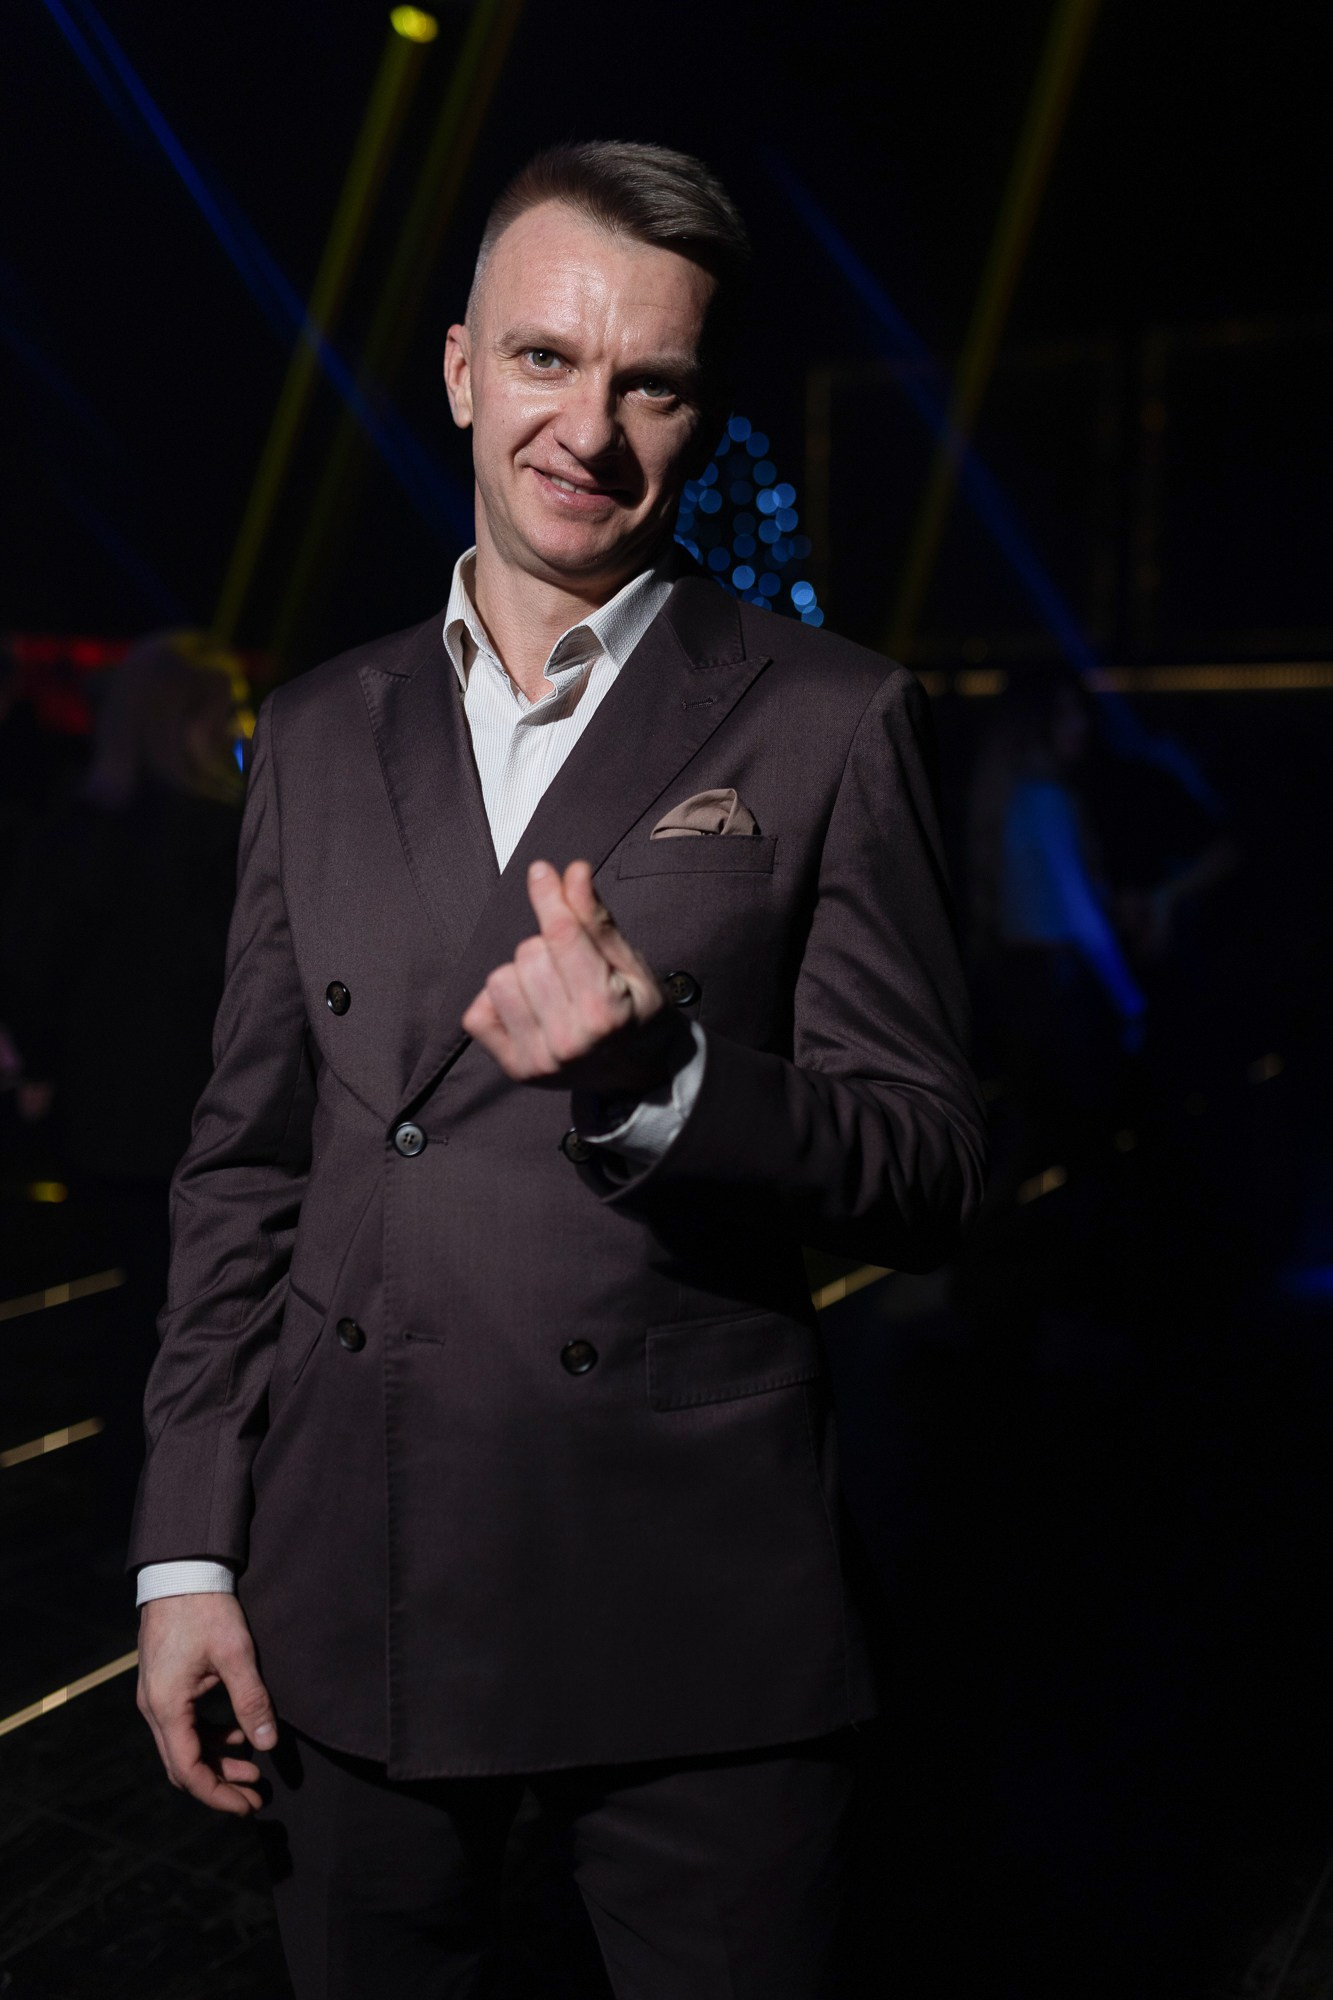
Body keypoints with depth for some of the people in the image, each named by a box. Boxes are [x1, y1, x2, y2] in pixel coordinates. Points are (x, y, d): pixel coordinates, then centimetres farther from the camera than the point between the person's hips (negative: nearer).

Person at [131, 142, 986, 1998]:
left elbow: (931, 1179, -5)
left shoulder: (832, 725, -4)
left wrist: (659, 1076, -24)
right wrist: (189, 1549, 6)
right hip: (346, 1597, 4)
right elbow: (245, 1163, 9)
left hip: (699, 1620, -3)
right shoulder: (321, 732, 8)